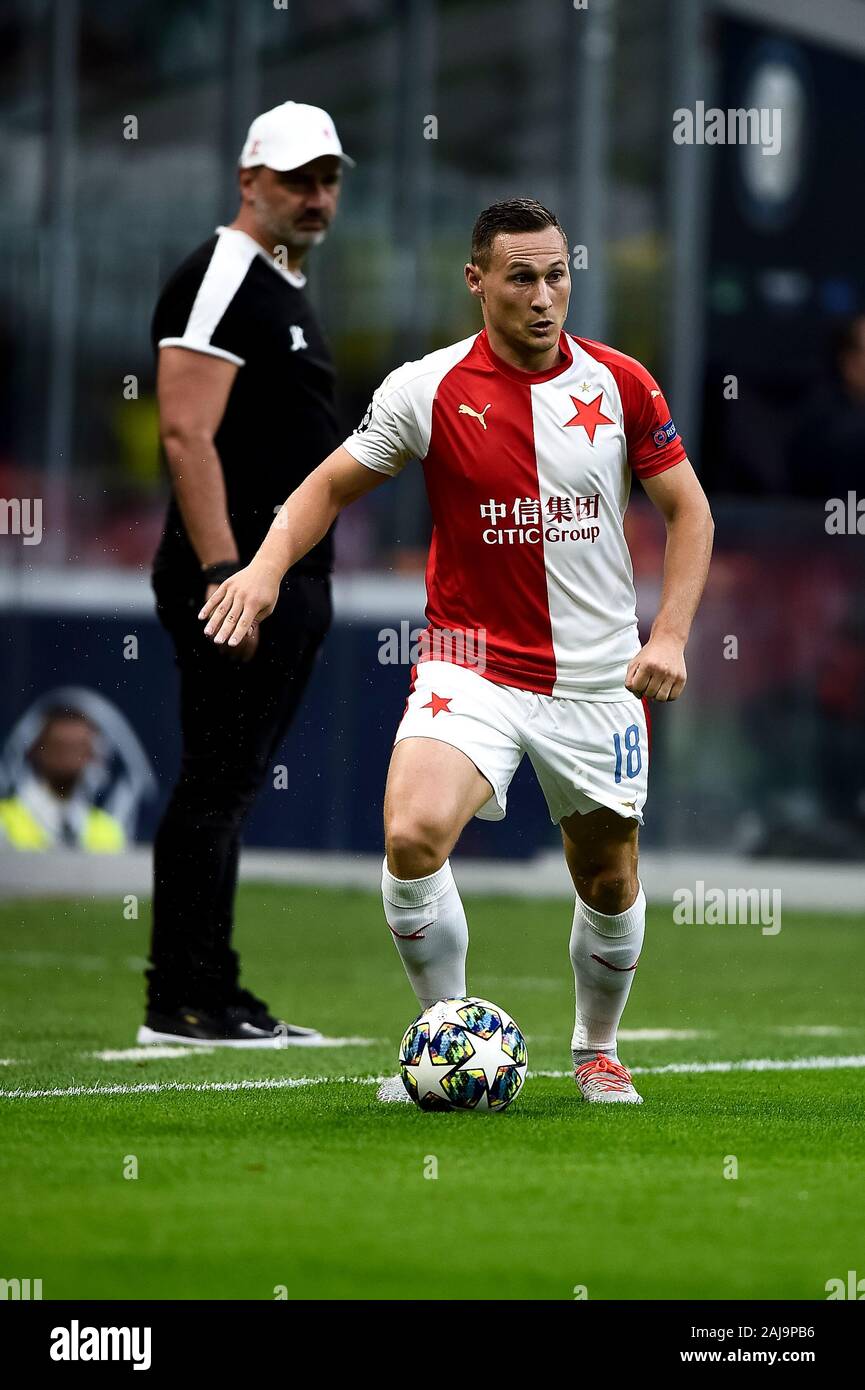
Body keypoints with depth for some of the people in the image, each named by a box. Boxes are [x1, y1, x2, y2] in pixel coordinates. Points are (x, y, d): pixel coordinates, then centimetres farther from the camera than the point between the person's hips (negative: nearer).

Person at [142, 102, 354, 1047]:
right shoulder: (221, 281, -10)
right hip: (240, 578, -10)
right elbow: (187, 435, -19)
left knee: (229, 789, 11)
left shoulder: (286, 292, 21)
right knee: (214, 785, -9)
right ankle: (182, 1000, -7)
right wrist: (224, 574, -25)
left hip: (293, 581, 10)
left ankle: (210, 995, 14)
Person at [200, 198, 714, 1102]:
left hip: (596, 679, 2)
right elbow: (332, 486, 4)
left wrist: (670, 635, -5)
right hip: (470, 665, -2)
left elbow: (687, 508, 6)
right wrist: (267, 566, -14)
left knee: (609, 882, 10)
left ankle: (597, 1051, 37)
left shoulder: (620, 384, -2)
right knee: (414, 834, -25)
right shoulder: (427, 390, -7)